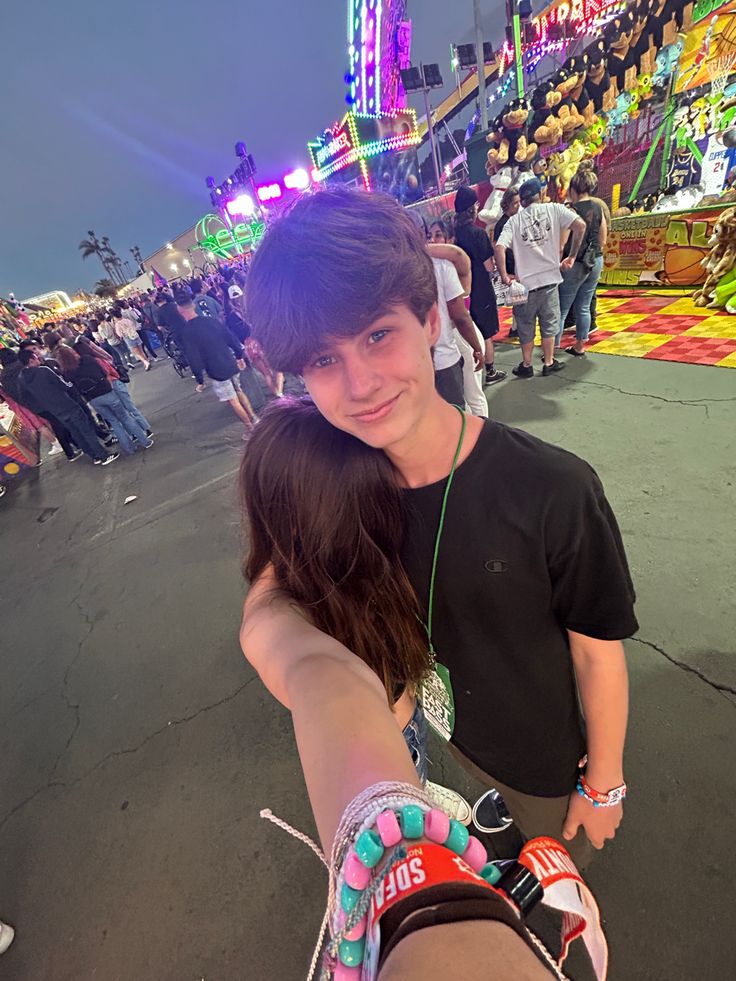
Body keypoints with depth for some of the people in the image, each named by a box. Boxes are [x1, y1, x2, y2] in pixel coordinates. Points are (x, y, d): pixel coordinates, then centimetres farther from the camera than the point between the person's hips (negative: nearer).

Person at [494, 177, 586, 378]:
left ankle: (526, 365, 22)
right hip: (549, 278, 1)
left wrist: (504, 275, -8)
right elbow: (580, 225, -10)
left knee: (526, 326, 13)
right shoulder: (553, 209, 2)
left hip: (525, 282, -1)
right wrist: (572, 256, 0)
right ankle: (549, 363, 22)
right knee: (549, 324, 14)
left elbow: (499, 247, -15)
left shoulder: (514, 220, 1)